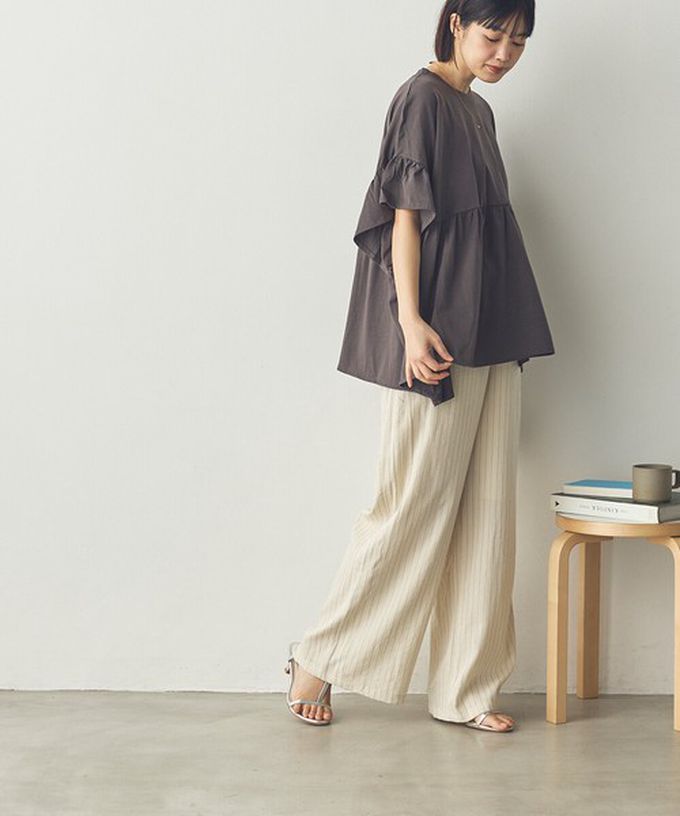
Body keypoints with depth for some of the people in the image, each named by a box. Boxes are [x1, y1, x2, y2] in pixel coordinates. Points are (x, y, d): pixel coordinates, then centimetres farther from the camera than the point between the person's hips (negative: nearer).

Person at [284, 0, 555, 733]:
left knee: (484, 508, 6)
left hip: (490, 339, 9)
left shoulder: (478, 111, 19)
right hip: (438, 336, -9)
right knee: (415, 502, -5)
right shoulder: (423, 97, -5)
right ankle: (316, 660, 12)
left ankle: (463, 690, 14)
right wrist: (411, 321, -22)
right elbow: (405, 214, -13)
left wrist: (507, 339, 17)